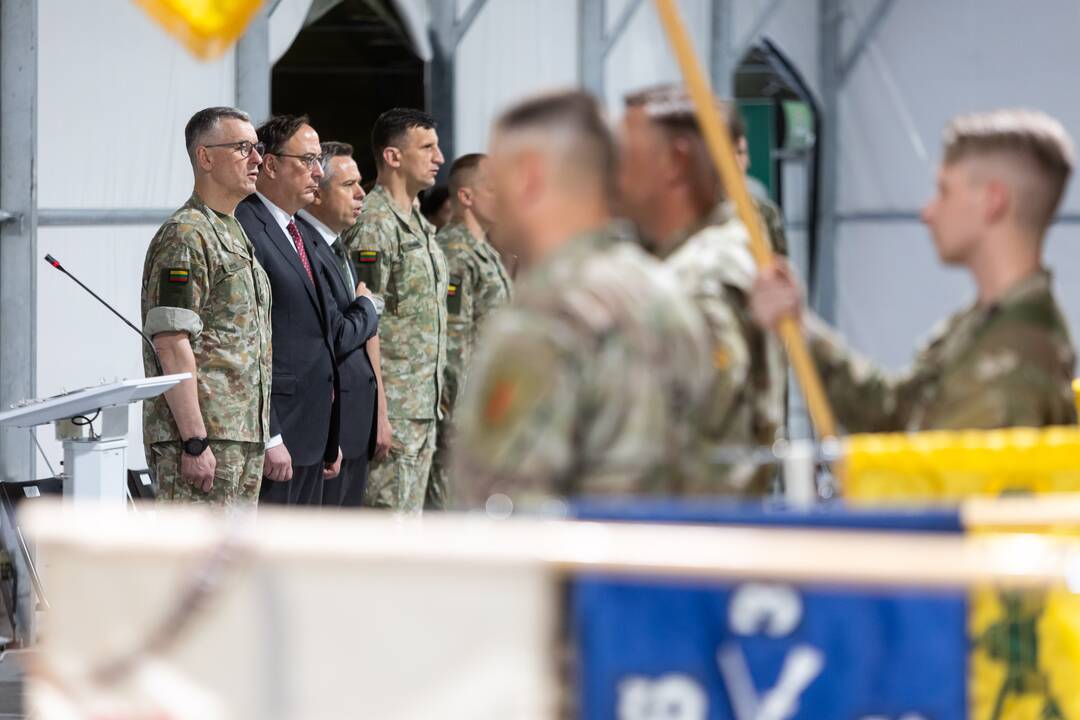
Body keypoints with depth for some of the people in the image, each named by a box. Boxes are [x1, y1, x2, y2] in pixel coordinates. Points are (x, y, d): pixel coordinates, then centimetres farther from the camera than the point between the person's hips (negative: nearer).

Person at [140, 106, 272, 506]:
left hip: (243, 439, 10)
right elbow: (172, 345, -18)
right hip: (199, 434, -10)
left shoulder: (234, 233, 19)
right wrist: (195, 442, -22)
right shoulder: (185, 237, -12)